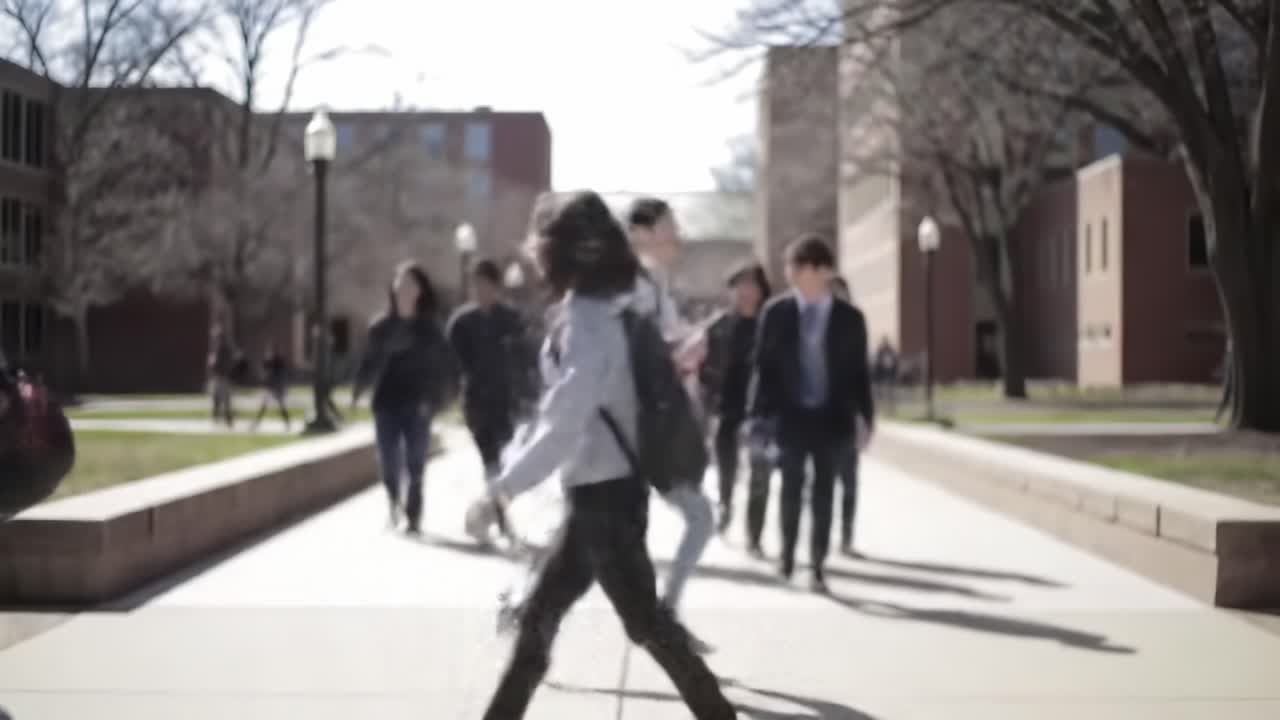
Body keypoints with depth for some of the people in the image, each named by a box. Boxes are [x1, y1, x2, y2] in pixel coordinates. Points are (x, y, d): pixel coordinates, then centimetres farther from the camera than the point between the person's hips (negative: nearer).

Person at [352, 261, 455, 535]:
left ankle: (413, 517, 11)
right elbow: (370, 361, 5)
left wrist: (433, 399, -11)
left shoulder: (430, 328, 1)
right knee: (389, 461, -1)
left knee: (415, 464, 2)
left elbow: (441, 366, 0)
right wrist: (358, 391, -8)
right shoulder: (382, 326, 6)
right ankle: (394, 505, 21)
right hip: (387, 402, 1)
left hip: (417, 404, -1)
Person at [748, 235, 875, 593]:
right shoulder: (776, 312, -4)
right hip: (791, 415, 0)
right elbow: (764, 366, -1)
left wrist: (865, 415, -3)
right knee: (791, 488, 12)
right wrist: (759, 413, -6)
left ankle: (817, 566, 11)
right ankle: (788, 551, 32)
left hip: (830, 418, 0)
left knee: (824, 493, 4)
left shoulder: (850, 318, -4)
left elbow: (859, 372, 1)